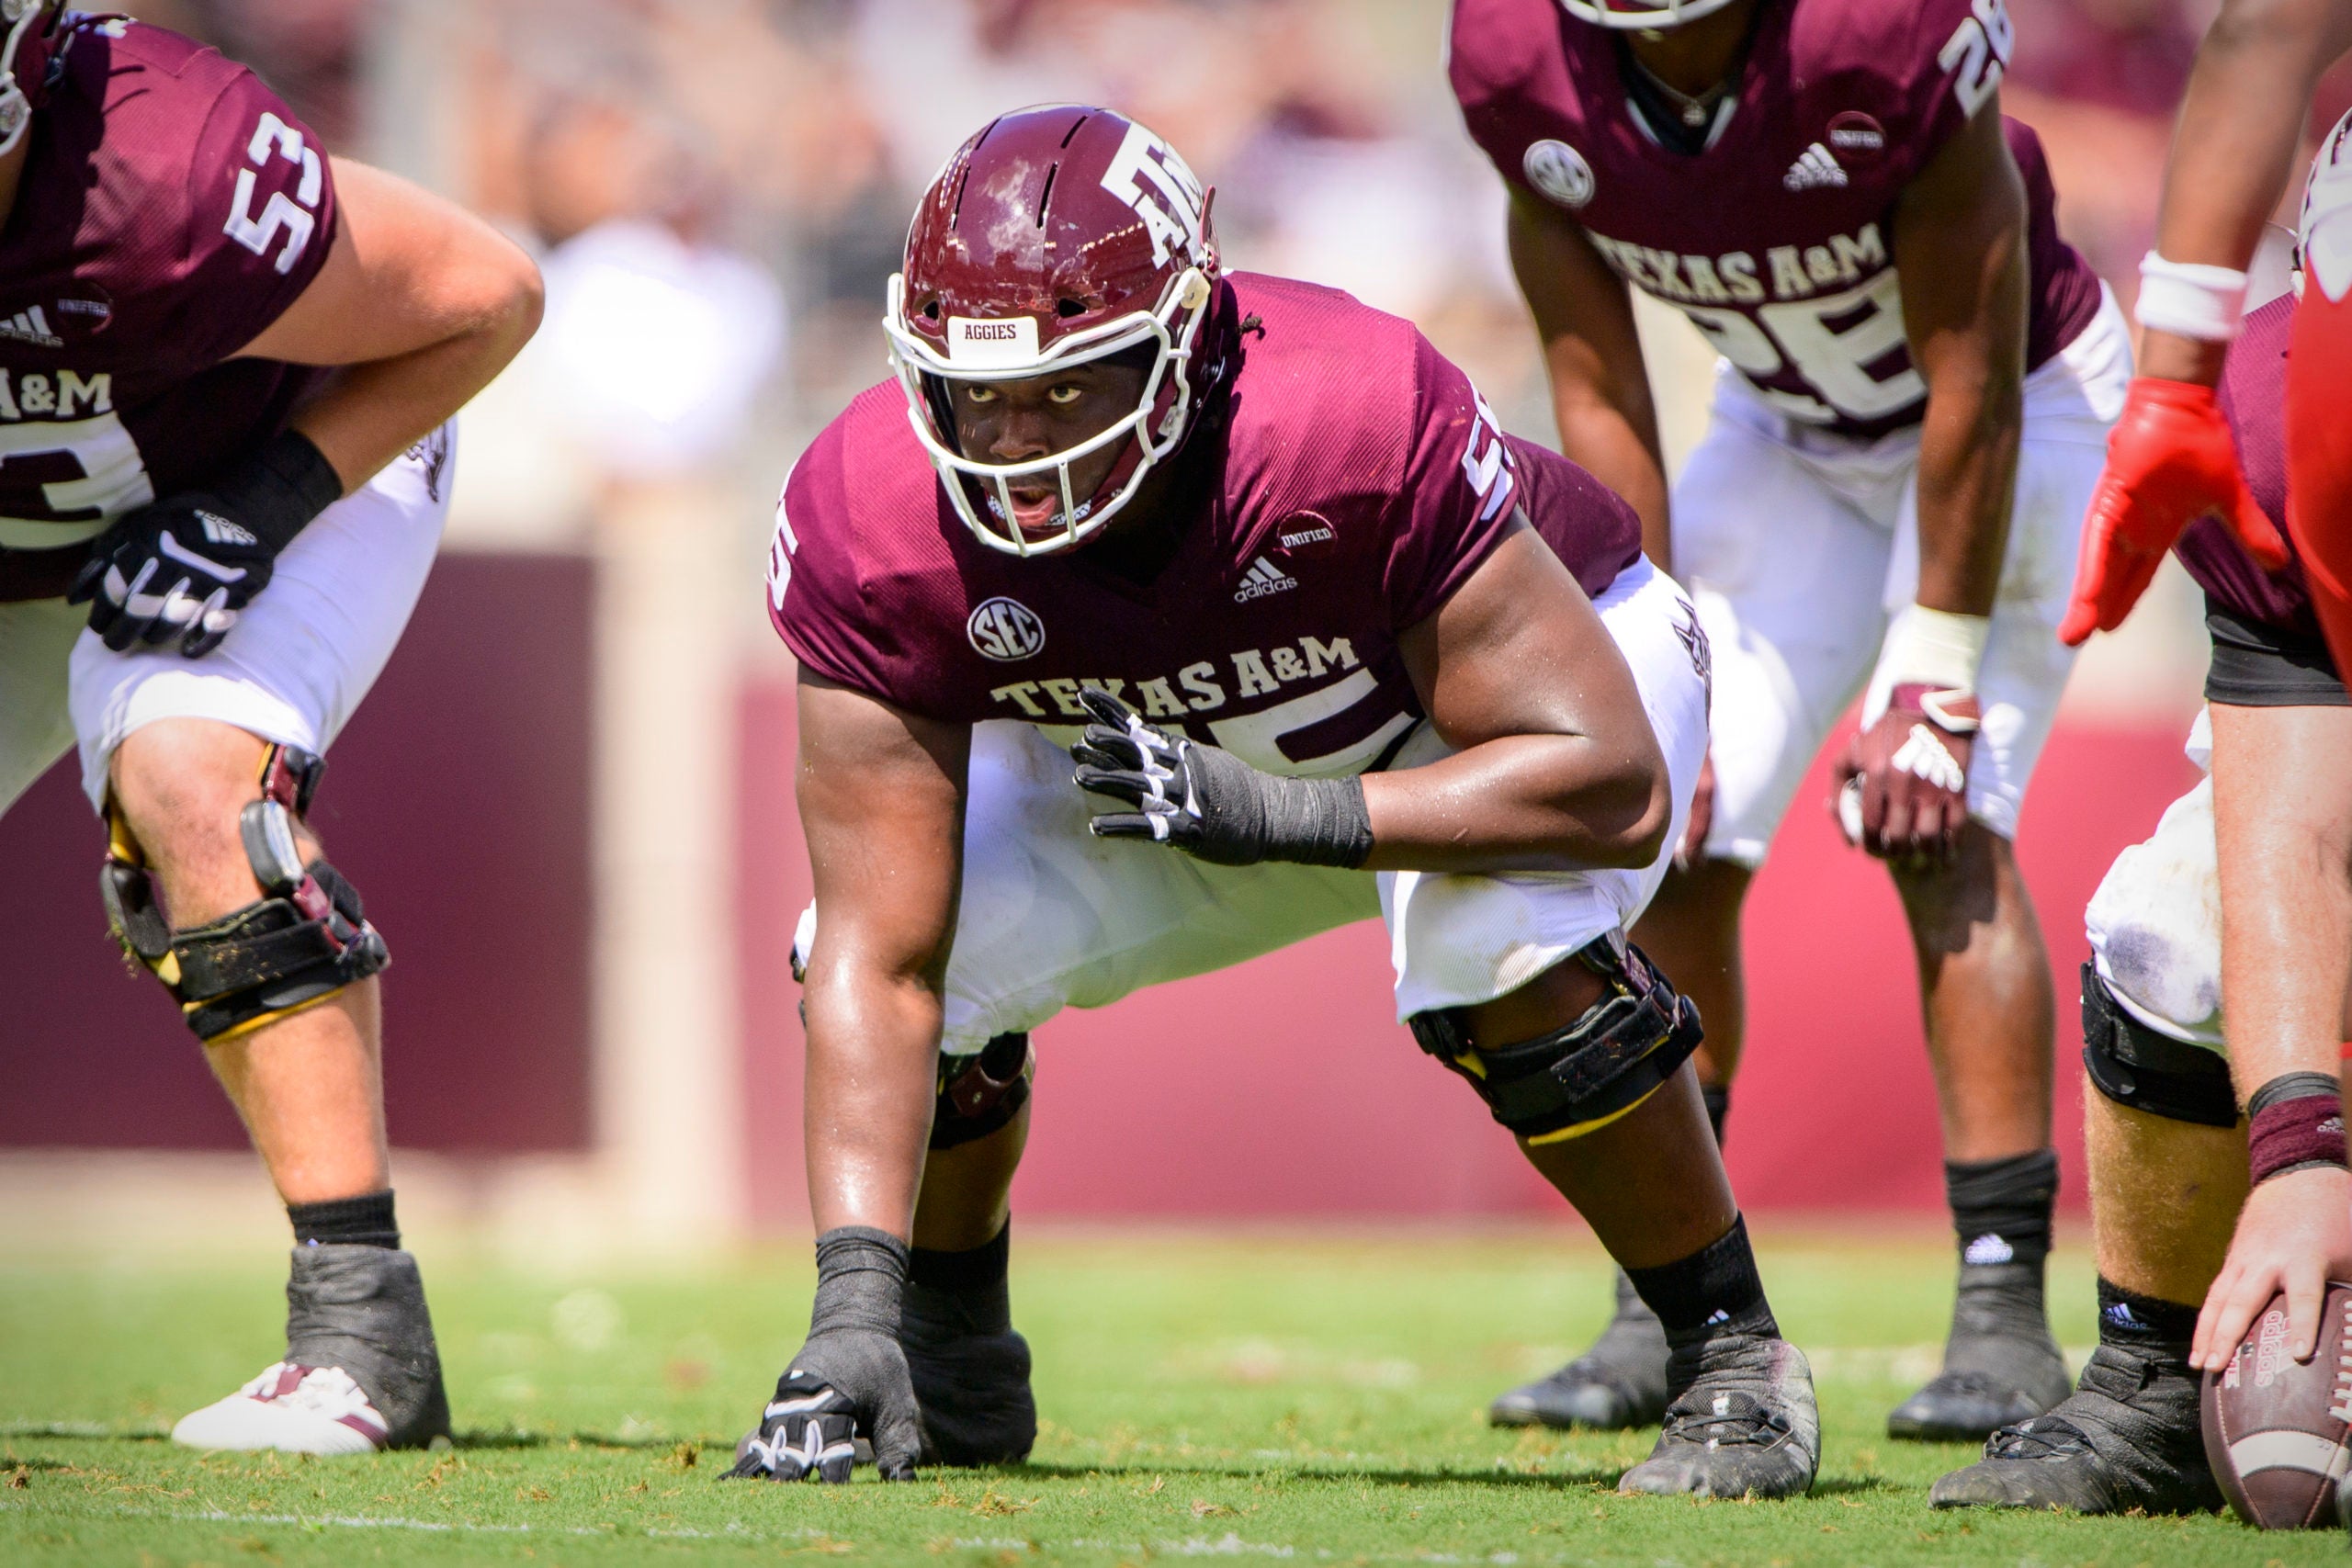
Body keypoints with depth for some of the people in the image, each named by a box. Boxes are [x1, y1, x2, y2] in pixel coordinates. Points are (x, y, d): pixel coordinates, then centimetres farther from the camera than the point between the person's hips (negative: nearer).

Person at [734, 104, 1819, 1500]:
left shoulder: (1359, 426, -42)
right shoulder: (881, 523, -31)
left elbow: (1614, 782, -38)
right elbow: (881, 961, -30)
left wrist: (1289, 818, -48)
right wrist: (852, 1303, -41)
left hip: (1543, 669, -4)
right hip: (1179, 744, 4)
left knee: (1501, 950, -34)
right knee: (934, 939, -17)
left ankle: (1734, 1356, -10)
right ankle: (953, 1369, 11)